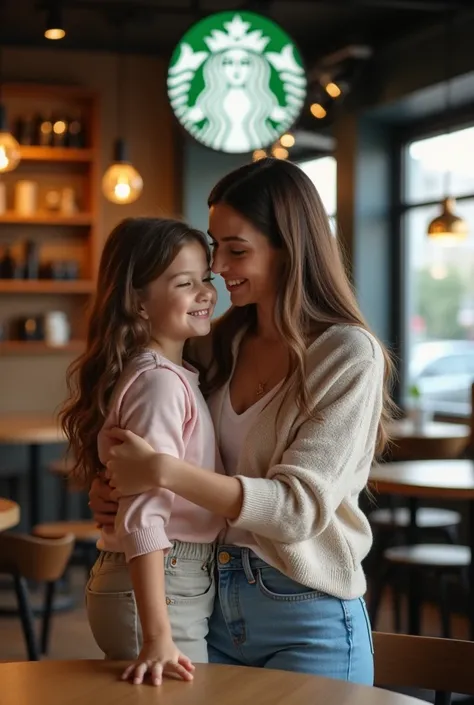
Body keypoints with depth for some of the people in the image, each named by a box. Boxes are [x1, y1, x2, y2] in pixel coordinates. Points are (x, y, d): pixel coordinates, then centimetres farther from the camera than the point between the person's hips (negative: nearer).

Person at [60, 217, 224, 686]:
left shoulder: (176, 376, 9)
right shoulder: (159, 383, -19)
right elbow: (143, 516, -26)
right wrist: (158, 637, -30)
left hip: (185, 585, 9)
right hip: (160, 590, -9)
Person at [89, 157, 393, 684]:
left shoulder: (348, 355, -14)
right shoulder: (219, 345, 2)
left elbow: (300, 505, -22)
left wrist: (163, 472, -30)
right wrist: (115, 488, -9)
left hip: (308, 621, -5)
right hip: (214, 604, 5)